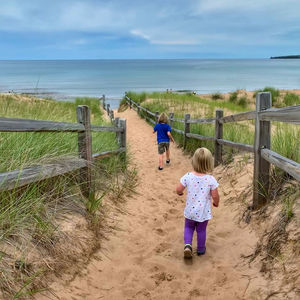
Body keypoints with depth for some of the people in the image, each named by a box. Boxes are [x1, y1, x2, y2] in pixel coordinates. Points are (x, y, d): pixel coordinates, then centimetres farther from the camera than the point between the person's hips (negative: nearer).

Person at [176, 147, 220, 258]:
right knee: (201, 230, 20)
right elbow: (215, 196, -12)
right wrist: (216, 202, 10)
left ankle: (187, 245, 6)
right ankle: (201, 249, 35)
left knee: (188, 227, 24)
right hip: (204, 212, 0)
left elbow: (178, 190, -9)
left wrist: (180, 193, 15)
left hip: (190, 211, 1)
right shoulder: (211, 179, -19)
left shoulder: (188, 176, -17)